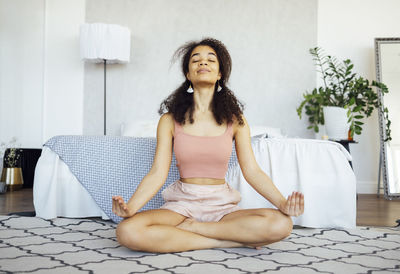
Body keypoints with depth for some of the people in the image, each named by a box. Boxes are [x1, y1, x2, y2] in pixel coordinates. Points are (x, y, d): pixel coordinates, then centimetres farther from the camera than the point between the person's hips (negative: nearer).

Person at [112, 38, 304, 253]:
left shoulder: (235, 119, 3)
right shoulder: (170, 120, 1)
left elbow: (252, 171, -1)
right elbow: (158, 173, -5)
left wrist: (282, 202, -18)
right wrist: (130, 207, -23)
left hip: (221, 205, 0)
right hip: (182, 203, 0)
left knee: (281, 224, -28)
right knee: (127, 232, -31)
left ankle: (191, 227, -12)